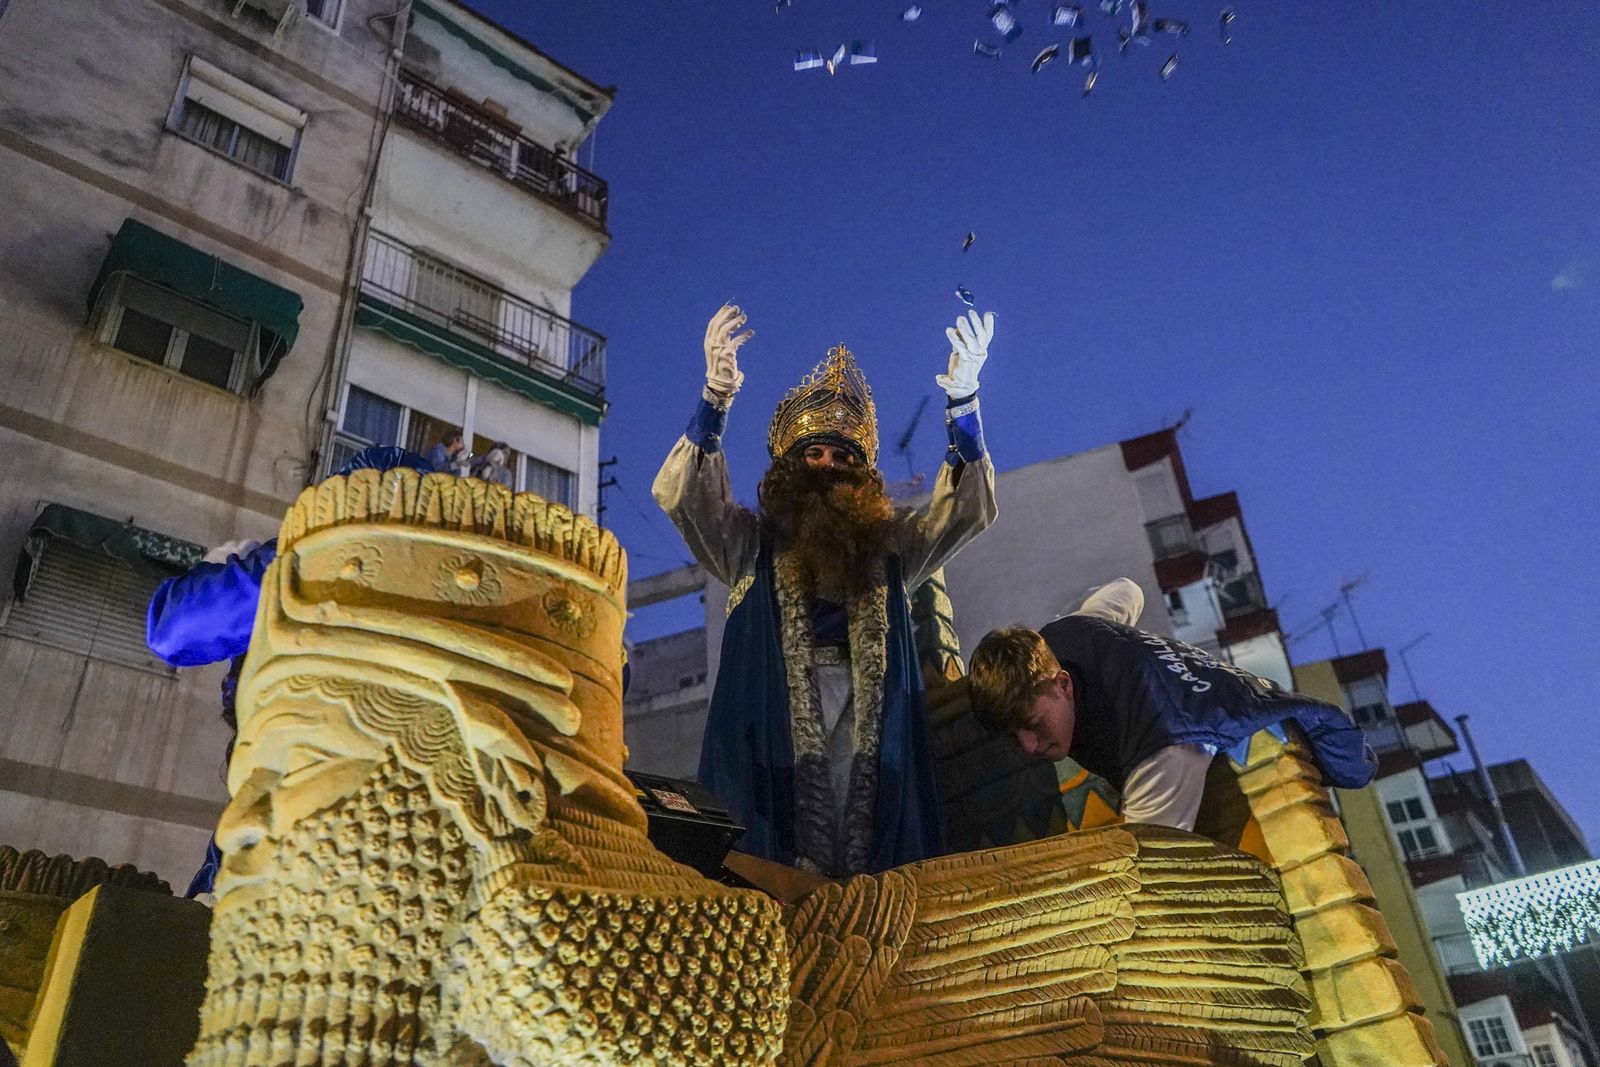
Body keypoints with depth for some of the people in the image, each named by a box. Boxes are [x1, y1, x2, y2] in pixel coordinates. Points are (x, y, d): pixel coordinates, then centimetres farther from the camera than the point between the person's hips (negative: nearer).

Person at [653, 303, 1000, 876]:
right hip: (774, 718, -2)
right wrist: (717, 396, -14)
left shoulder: (889, 544, 20)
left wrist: (962, 401, -3)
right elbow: (678, 493, 1)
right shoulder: (749, 542, 14)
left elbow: (968, 508, 10)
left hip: (872, 718, 2)